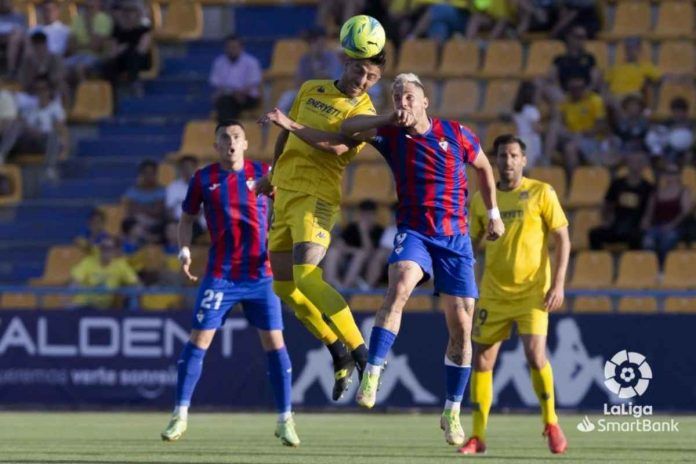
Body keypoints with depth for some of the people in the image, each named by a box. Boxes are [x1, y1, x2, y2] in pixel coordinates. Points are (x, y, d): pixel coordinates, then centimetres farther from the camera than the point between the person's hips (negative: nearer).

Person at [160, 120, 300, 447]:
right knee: (199, 339, -6)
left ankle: (285, 421, 5)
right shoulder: (203, 179, 3)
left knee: (274, 342, -4)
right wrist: (184, 252, -2)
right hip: (220, 275, 0)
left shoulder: (263, 173, 2)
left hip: (260, 273, 0)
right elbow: (187, 218, 13)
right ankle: (180, 416, 3)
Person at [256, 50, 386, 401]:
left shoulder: (363, 112, -8)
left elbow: (337, 145, -25)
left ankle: (361, 355, -21)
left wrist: (290, 125, -28)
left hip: (317, 197, -7)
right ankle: (340, 356, 16)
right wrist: (272, 174, 31)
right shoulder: (311, 90, 13)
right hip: (284, 192, 7)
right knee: (284, 286, 6)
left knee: (306, 276, -24)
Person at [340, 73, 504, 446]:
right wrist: (389, 119, -11)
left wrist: (493, 213, 18)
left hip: (455, 237, 1)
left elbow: (483, 167, 16)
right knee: (399, 287, -34)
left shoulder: (456, 134, 0)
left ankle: (452, 412, 15)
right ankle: (371, 376, -37)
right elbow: (347, 128, 0)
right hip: (413, 232, -1)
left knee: (461, 328, 1)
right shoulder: (390, 135, 1)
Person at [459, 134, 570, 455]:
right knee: (481, 361, 0)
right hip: (493, 293, 4)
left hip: (533, 291, -4)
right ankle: (478, 436, 10)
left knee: (535, 355, -18)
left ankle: (550, 423, 3)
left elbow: (562, 240, -3)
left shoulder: (541, 193, -2)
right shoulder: (482, 199, 8)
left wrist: (558, 284, -12)